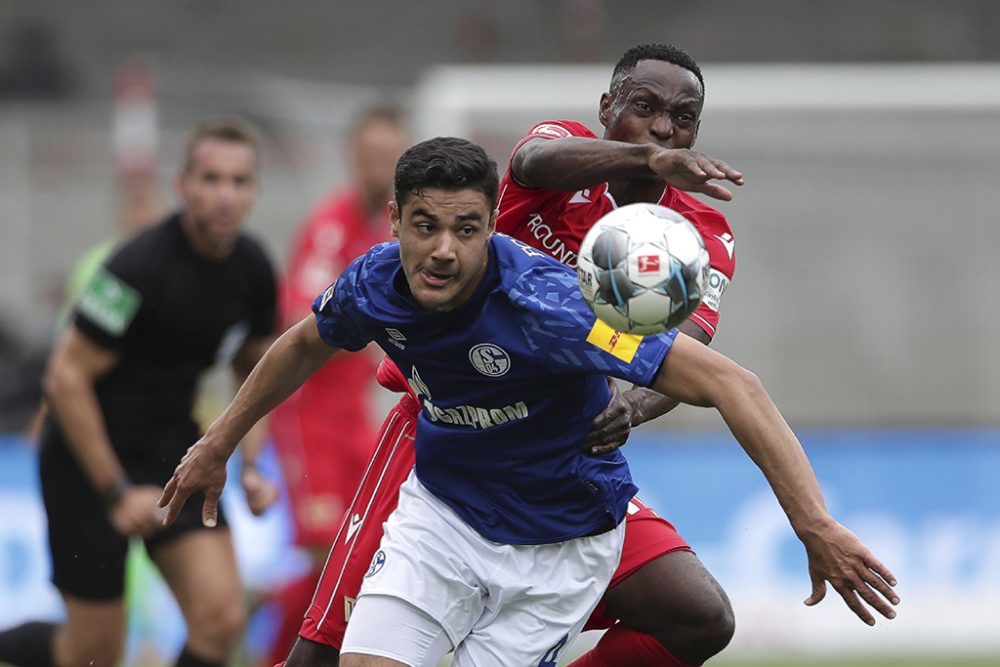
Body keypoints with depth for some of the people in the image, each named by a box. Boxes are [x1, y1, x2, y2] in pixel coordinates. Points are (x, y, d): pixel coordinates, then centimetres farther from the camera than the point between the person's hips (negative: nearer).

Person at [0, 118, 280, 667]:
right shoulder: (139, 267, -23)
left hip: (172, 447, 6)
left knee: (221, 618, -11)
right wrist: (116, 492, -18)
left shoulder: (251, 270, -2)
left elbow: (255, 372, 16)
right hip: (90, 455, -6)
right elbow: (66, 378, -20)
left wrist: (252, 465, 2)